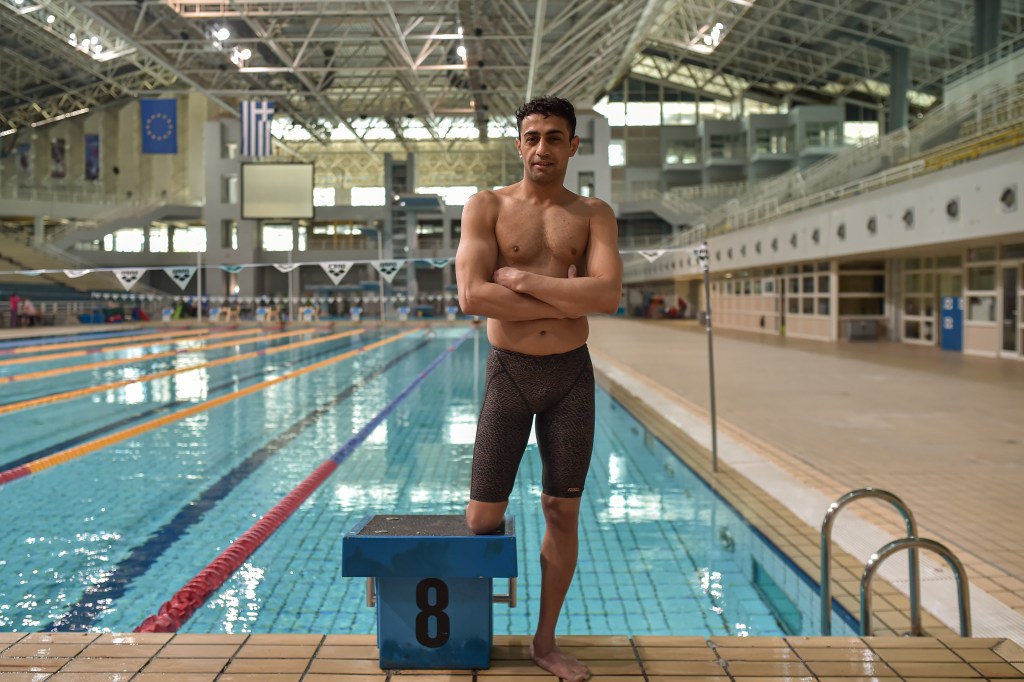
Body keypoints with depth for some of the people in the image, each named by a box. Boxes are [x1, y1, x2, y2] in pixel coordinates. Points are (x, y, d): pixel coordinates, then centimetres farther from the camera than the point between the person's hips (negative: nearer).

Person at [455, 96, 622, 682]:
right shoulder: (487, 207, 0)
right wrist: (567, 302, -15)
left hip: (572, 375, 2)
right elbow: (472, 296, -15)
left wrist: (521, 279, -16)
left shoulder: (593, 214, 4)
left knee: (563, 513, 9)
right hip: (509, 371, -2)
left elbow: (608, 294, -13)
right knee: (484, 519, 2)